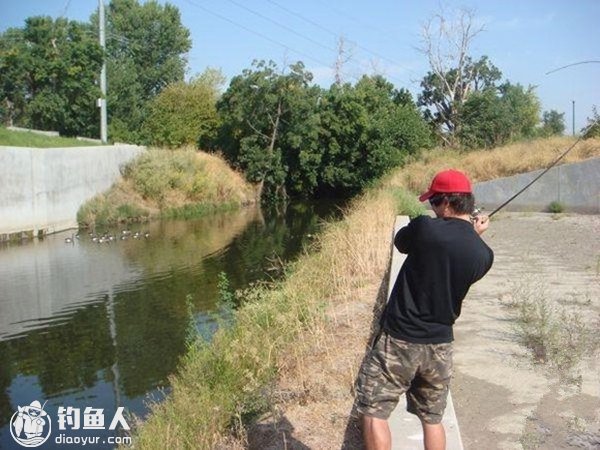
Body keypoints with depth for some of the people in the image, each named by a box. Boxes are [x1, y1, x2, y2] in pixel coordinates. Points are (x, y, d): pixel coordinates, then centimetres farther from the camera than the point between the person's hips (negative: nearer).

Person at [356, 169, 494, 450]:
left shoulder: (426, 228, -17)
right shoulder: (484, 255, -4)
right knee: (432, 418, 20)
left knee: (373, 412, 6)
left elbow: (399, 243, 5)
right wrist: (475, 234, 13)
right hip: (440, 346, 6)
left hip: (399, 340, -5)